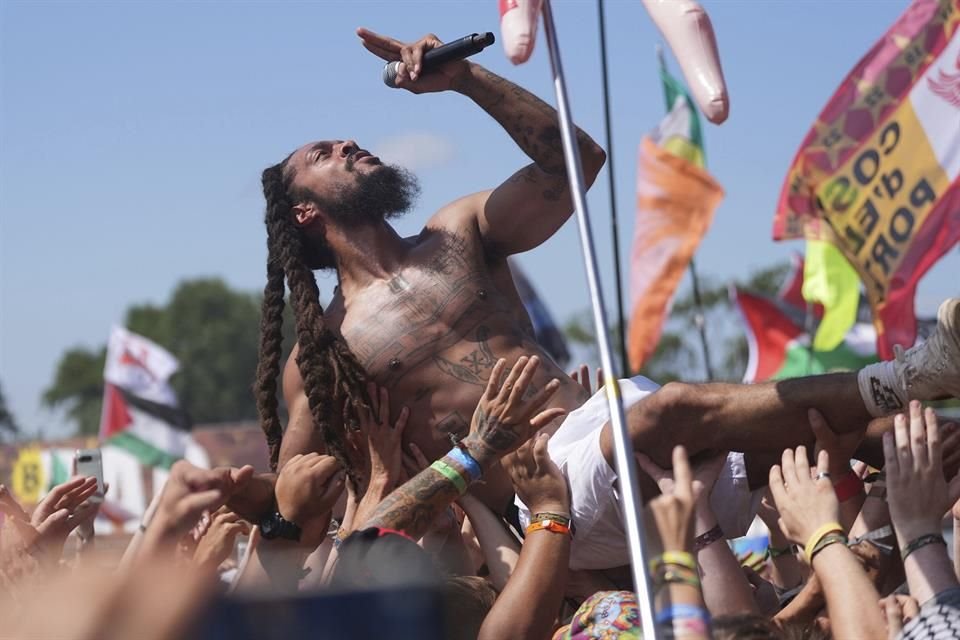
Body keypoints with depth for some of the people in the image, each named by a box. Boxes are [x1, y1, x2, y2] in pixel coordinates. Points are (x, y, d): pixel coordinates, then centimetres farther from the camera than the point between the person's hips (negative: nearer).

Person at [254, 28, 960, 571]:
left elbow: (577, 160, 9)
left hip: (604, 413, 7)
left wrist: (466, 78, 1)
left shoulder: (459, 233, 20)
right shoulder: (321, 350, 9)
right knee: (675, 408, -35)